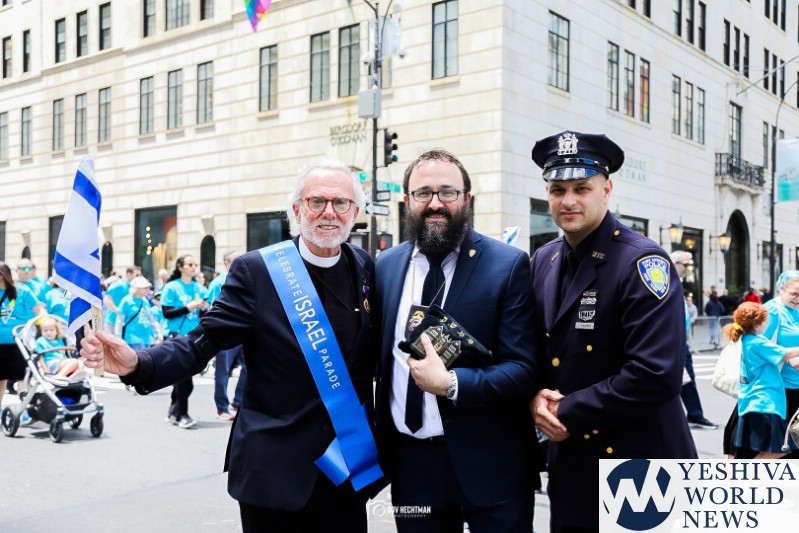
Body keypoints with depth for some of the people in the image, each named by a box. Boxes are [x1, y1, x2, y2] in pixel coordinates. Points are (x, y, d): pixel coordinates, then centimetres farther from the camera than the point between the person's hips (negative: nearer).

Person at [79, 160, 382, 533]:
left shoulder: (368, 269, 2)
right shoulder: (256, 270, -9)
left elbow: (373, 353, 10)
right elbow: (203, 342, -12)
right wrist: (138, 364, -29)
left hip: (350, 464, 4)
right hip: (275, 465, -3)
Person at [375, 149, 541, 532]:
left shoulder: (507, 265, -9)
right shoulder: (386, 266, 5)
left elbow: (524, 369, -13)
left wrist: (451, 383, -25)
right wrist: (381, 444, 8)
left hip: (489, 464, -3)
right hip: (410, 461, 4)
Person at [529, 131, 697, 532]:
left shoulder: (643, 263, -16)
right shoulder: (543, 261, 5)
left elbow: (658, 374, -25)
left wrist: (568, 411, -17)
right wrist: (536, 397, -7)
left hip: (638, 466, -6)